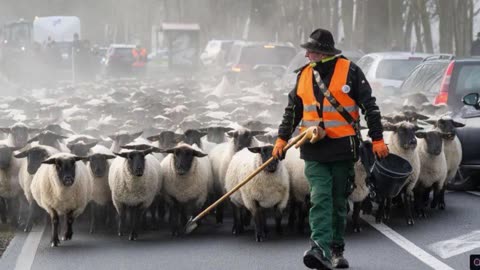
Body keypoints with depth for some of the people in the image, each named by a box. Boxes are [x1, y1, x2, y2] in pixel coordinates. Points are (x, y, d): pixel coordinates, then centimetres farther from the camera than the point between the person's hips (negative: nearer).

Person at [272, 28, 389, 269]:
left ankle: (337, 250, 20)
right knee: (320, 198, -13)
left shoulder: (349, 71, -4)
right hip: (314, 150, 2)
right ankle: (321, 250, -23)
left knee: (339, 201, 8)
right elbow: (293, 109, 18)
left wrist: (377, 139, -5)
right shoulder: (305, 74, 8)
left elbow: (369, 106, -2)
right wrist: (282, 139, 11)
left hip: (342, 149, -2)